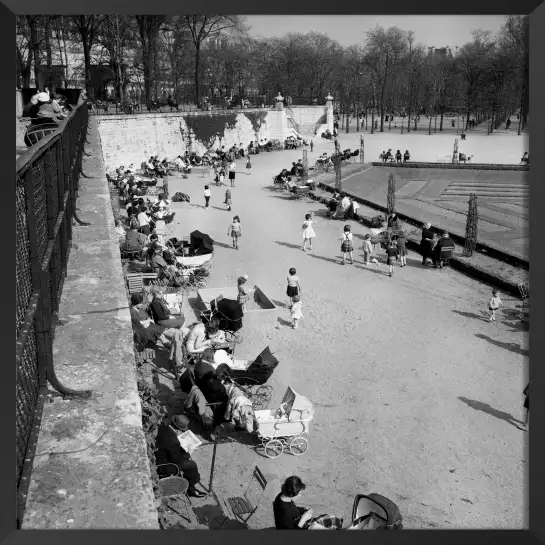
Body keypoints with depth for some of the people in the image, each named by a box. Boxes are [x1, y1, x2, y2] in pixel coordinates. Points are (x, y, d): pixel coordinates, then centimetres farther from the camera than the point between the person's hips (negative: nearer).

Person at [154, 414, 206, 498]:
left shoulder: (164, 426, -11)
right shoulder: (172, 440, -35)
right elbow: (176, 459, -23)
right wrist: (188, 455, -5)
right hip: (163, 466, -9)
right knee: (192, 465, 1)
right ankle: (192, 489, 20)